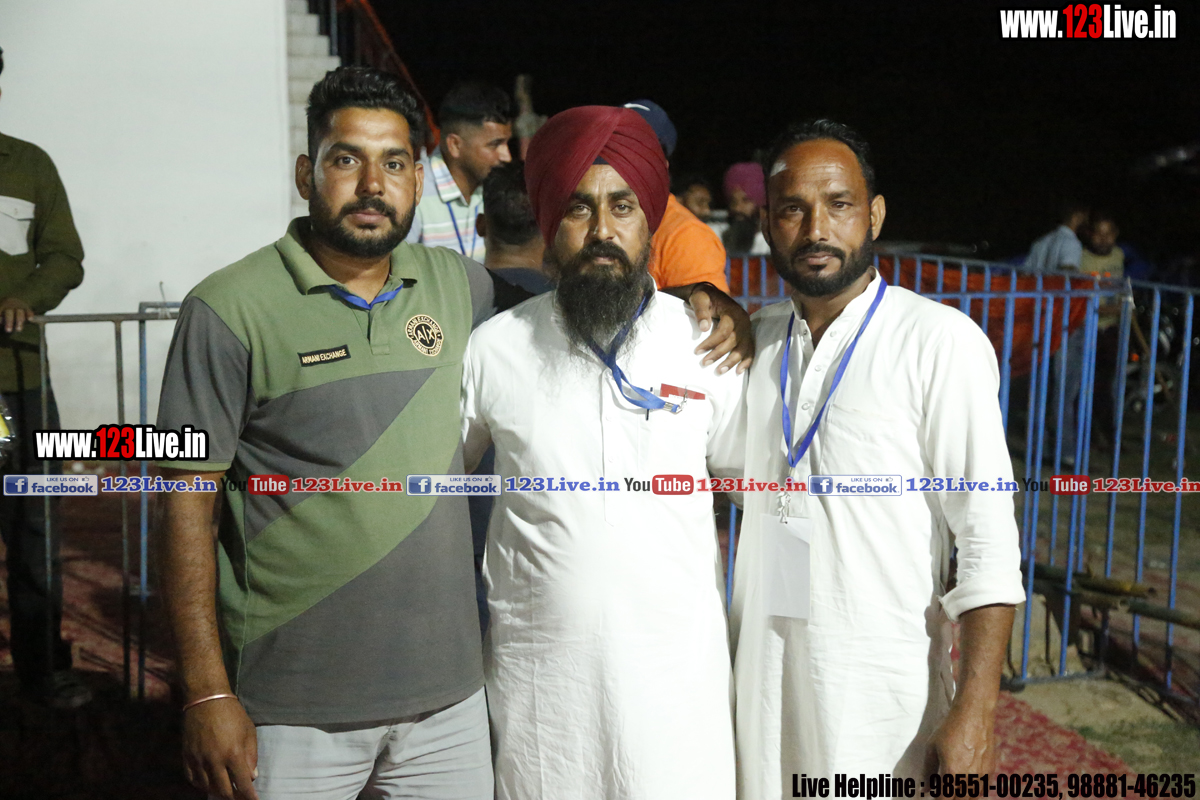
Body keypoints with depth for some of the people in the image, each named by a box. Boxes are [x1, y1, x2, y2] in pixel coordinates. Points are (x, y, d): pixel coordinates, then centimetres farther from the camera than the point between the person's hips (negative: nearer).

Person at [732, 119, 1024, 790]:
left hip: (883, 684, -4)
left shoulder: (941, 340, -11)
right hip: (761, 668, 5)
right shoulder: (753, 339, 5)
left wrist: (974, 711, -18)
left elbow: (989, 539, -12)